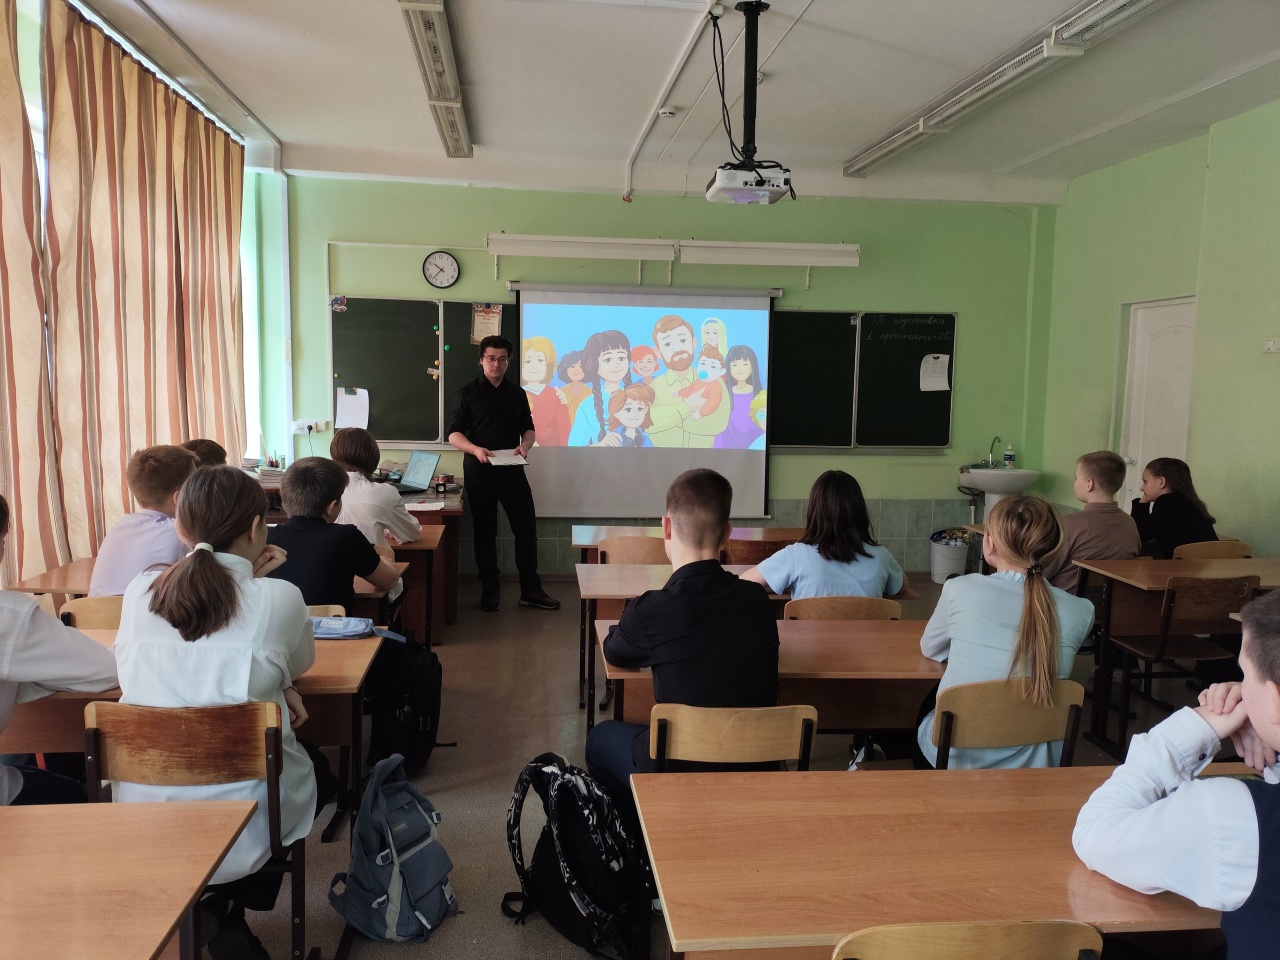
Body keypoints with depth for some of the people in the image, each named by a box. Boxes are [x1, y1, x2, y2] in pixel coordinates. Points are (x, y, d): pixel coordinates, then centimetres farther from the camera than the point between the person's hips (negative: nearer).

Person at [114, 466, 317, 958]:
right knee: (306, 762, 29)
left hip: (140, 826, 4)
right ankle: (226, 914, 27)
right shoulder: (280, 598, -12)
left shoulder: (139, 591, -1)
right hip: (241, 830, -4)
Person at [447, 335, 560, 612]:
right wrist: (475, 449, -22)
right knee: (484, 531, 6)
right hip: (479, 471, -3)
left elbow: (528, 428, 14)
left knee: (527, 527, 0)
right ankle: (489, 590, 16)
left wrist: (525, 445, -9)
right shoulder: (467, 394, -1)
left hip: (512, 470, 3)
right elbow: (454, 434, -4)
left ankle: (531, 590, 9)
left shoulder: (517, 394, 10)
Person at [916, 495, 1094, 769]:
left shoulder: (960, 590, -18)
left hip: (957, 756, -2)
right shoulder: (1079, 613, -14)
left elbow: (929, 649, 2)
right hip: (1033, 763, 2)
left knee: (926, 711, 32)